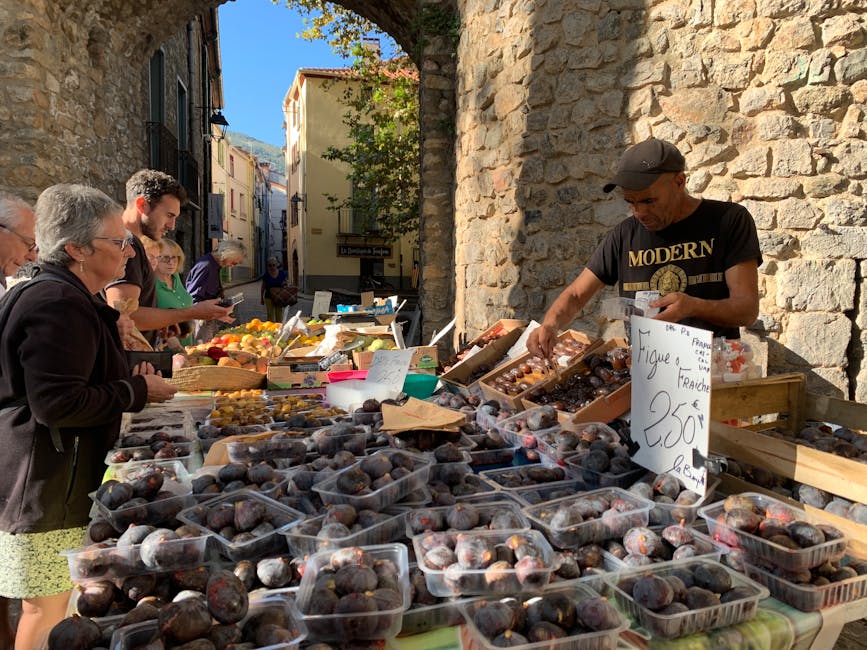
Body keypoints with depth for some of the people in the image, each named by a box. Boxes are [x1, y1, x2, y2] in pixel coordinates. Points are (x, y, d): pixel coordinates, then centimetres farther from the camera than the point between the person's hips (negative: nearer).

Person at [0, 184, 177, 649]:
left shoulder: (66, 297, 14)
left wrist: (132, 381, 10)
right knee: (48, 608, 3)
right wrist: (137, 392, -17)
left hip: (56, 479, 11)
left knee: (46, 603, 22)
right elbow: (56, 404, -27)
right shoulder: (58, 305, -22)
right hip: (45, 488, -11)